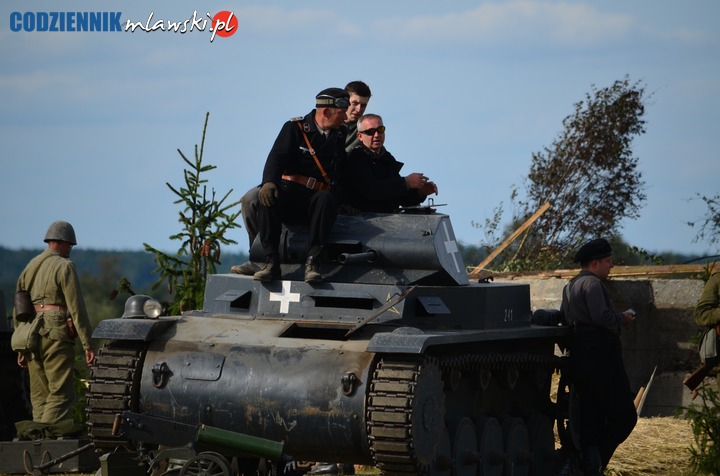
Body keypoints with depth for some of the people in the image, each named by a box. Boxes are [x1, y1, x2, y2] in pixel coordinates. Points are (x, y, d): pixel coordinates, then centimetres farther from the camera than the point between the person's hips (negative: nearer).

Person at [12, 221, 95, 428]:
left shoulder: (29, 267, 17)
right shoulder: (64, 266, -5)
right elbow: (76, 308, -11)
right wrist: (88, 345, -10)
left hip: (32, 336, 7)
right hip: (56, 335, -7)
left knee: (39, 396, 11)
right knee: (61, 395, -8)